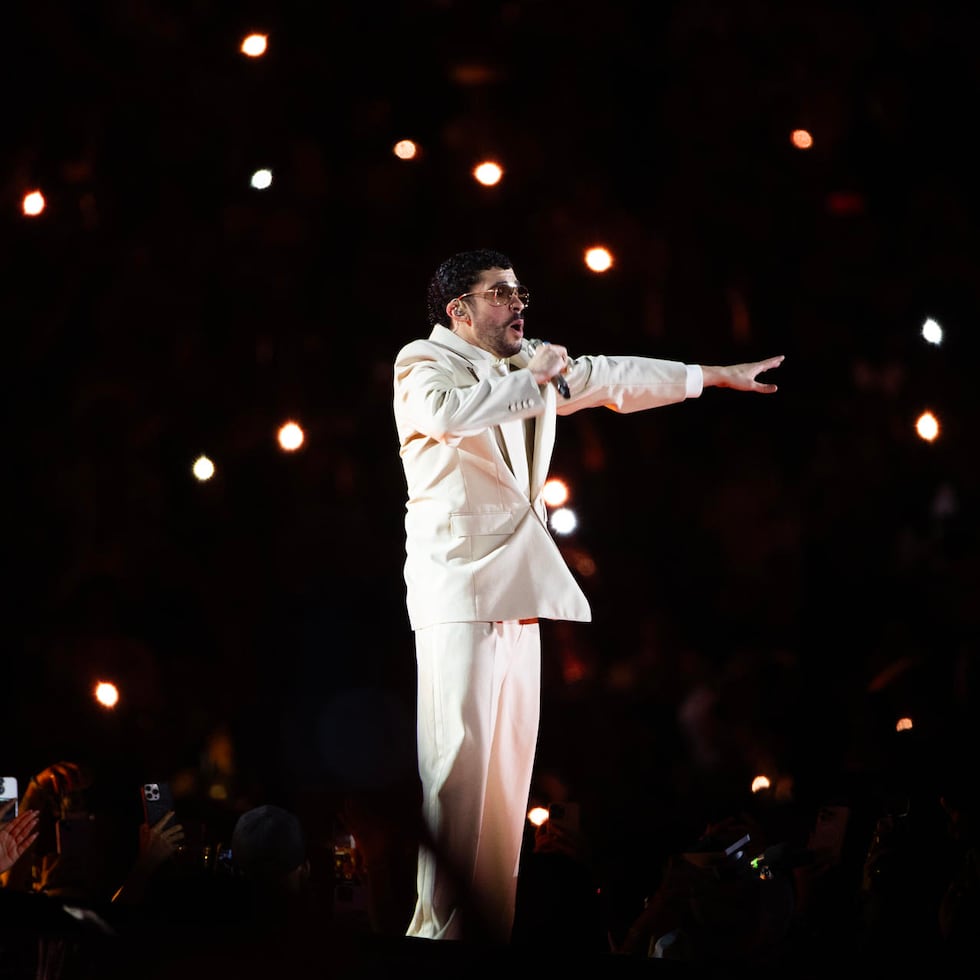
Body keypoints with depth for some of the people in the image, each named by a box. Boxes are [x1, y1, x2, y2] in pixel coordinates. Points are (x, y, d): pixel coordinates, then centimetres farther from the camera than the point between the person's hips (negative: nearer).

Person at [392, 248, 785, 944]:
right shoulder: (423, 362, -1)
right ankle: (441, 929, -16)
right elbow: (447, 410, -24)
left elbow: (613, 379, 31)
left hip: (519, 586, 8)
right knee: (458, 756, -14)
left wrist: (719, 376, 35)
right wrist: (531, 378, -14)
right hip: (458, 580, -8)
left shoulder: (533, 365, 22)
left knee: (511, 760, 4)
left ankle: (494, 927, 5)